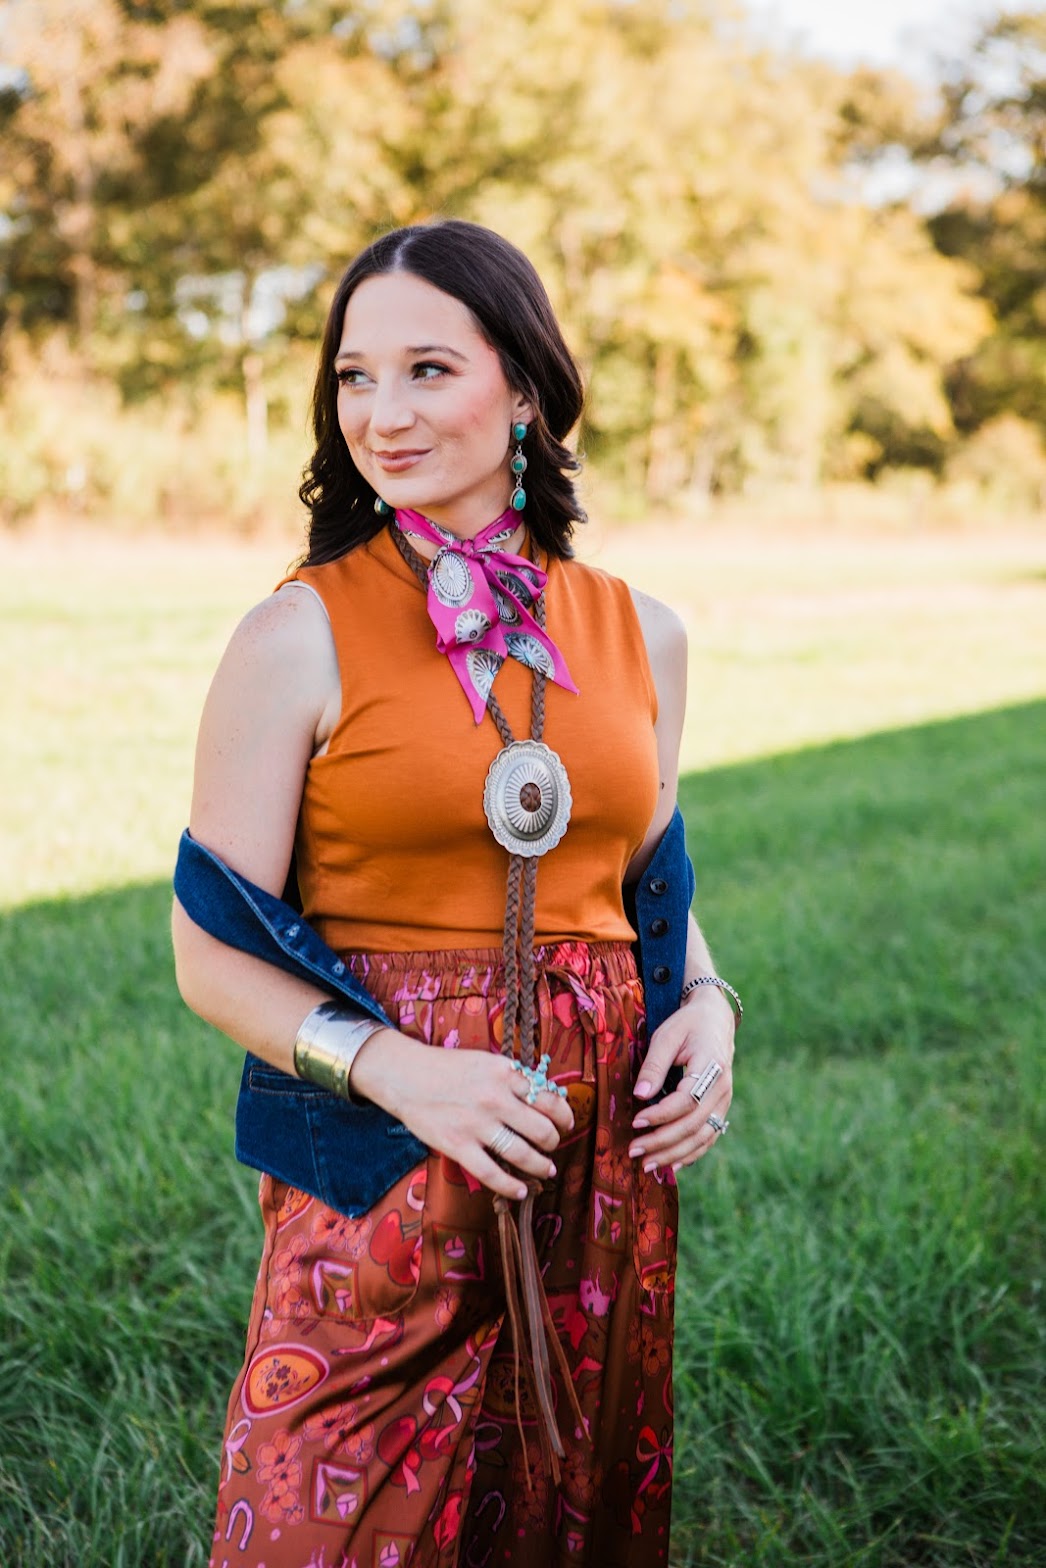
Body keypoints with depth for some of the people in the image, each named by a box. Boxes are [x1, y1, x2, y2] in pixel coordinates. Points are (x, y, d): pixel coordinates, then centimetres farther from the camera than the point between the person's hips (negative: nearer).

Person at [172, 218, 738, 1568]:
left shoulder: (639, 634, 5)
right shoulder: (299, 637, -8)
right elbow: (211, 953, -7)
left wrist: (705, 1002, -2)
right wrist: (393, 1068, -20)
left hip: (608, 1154, 4)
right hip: (380, 1170, -4)